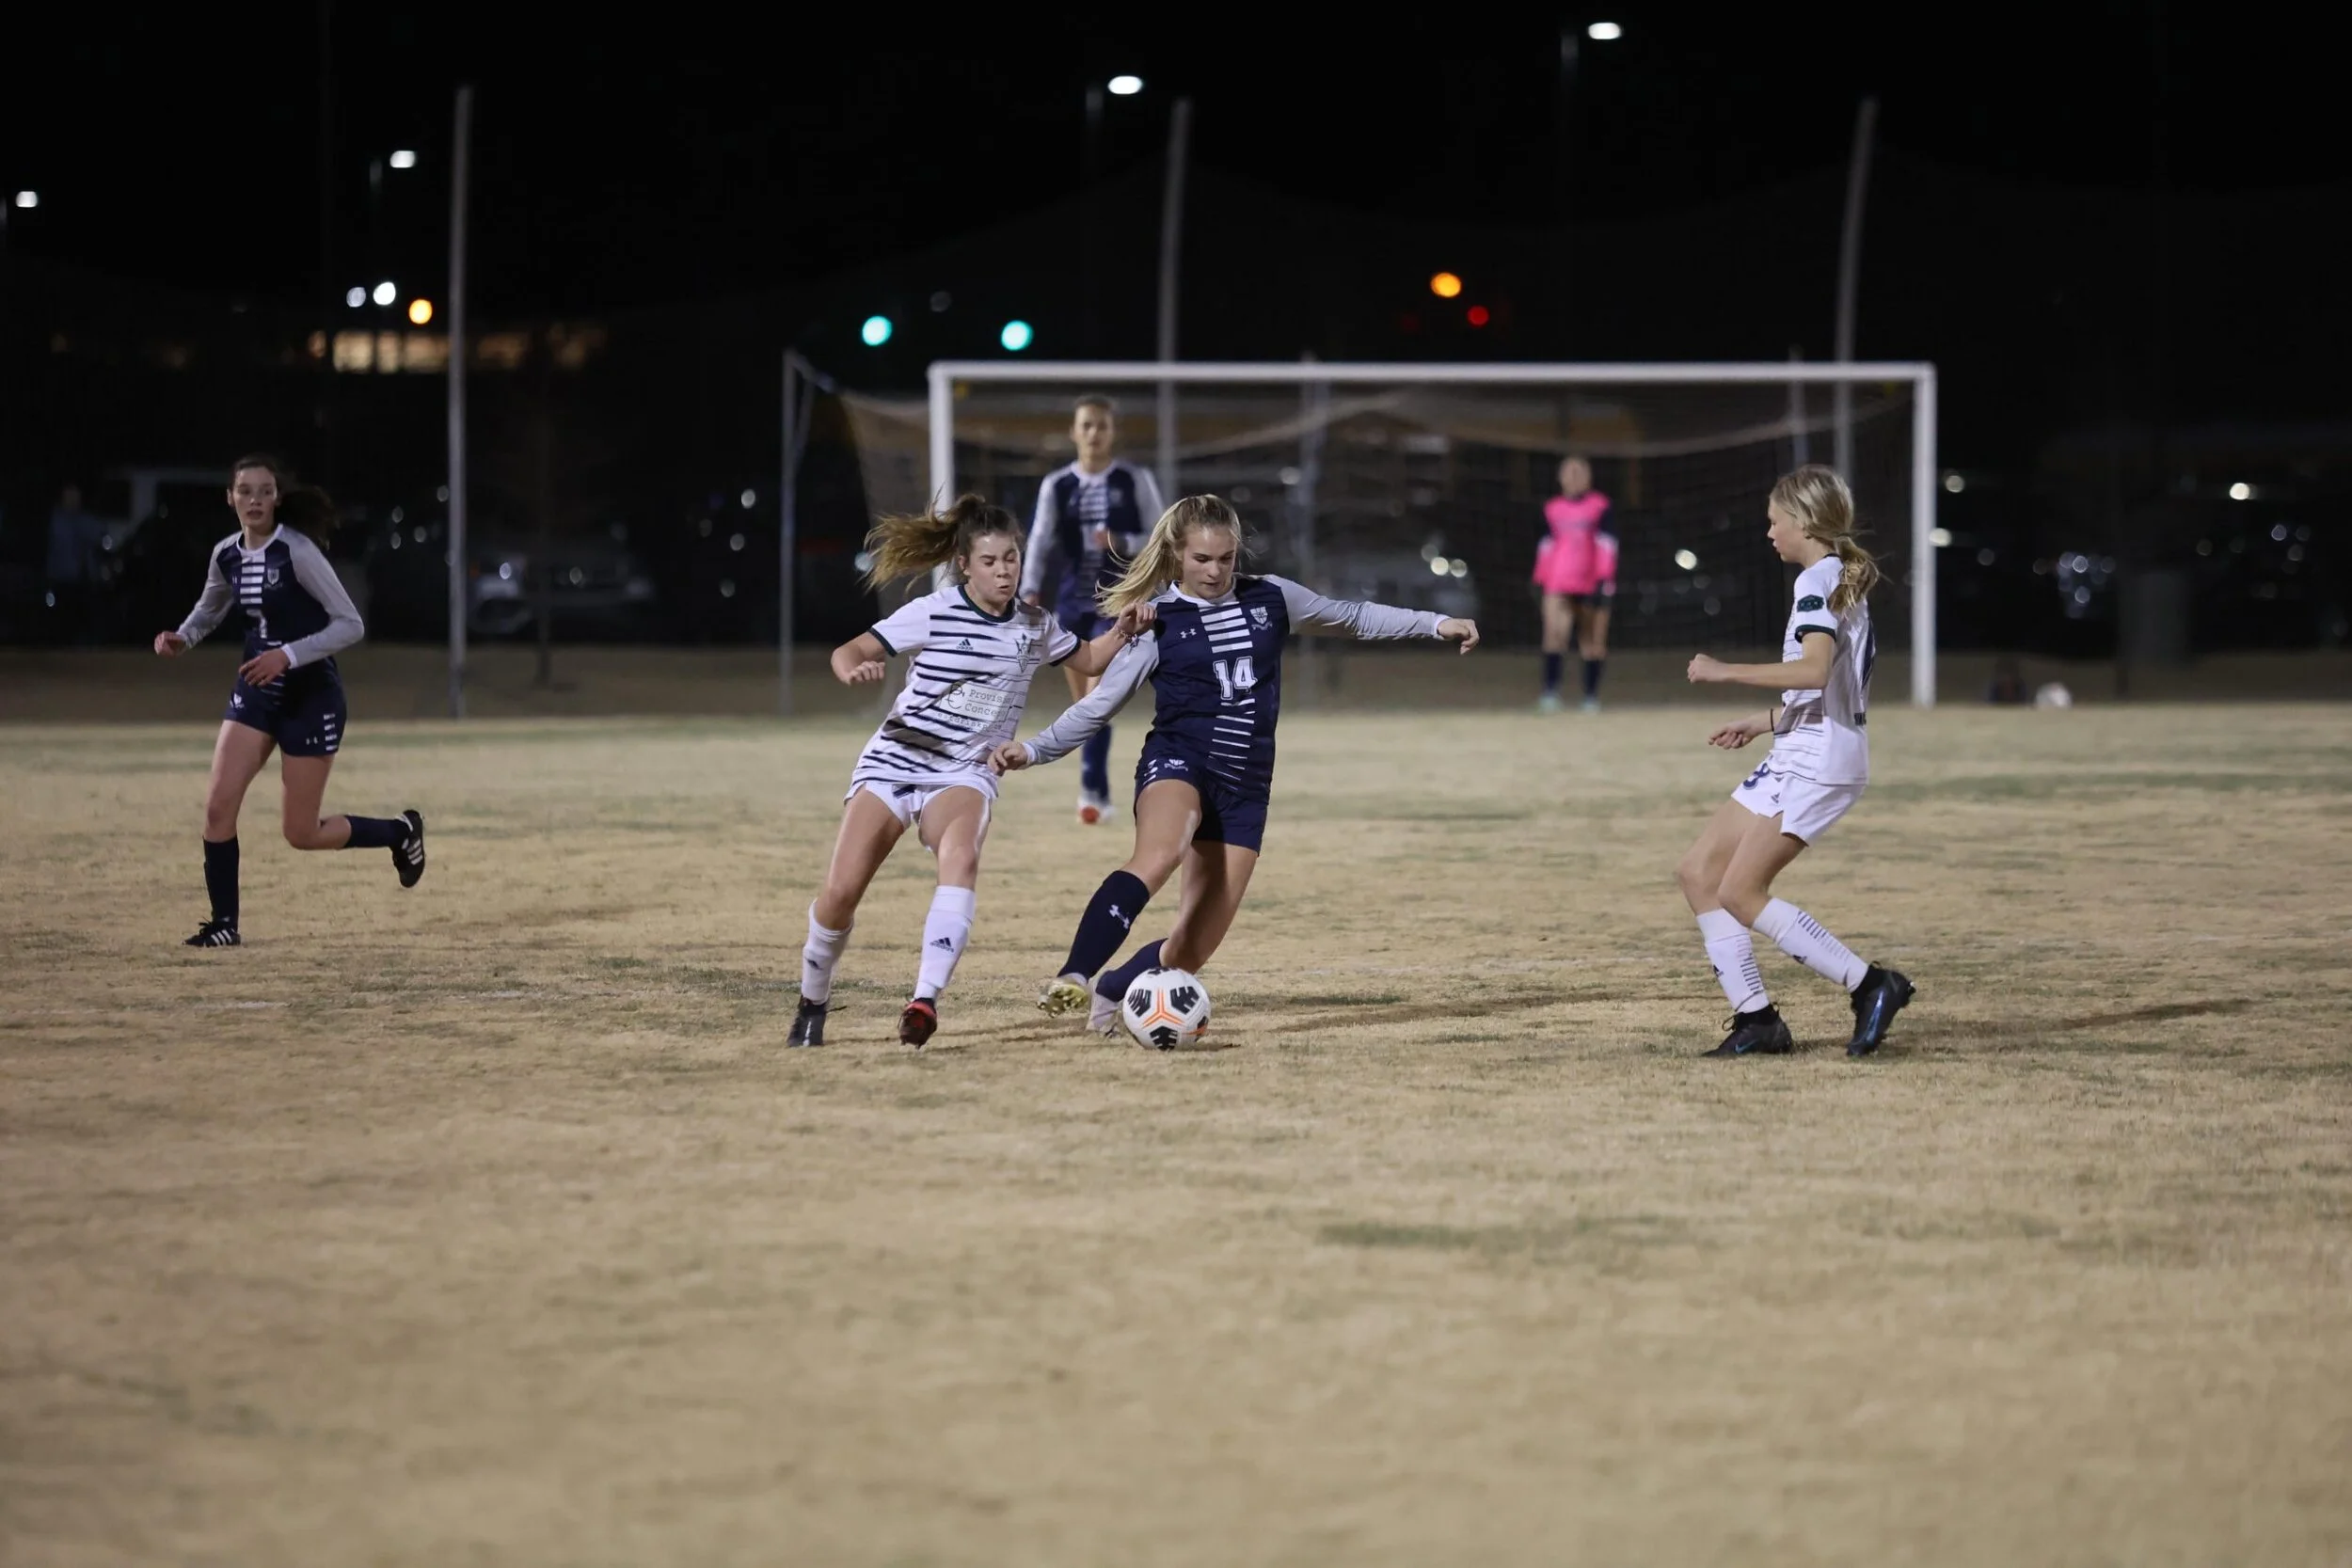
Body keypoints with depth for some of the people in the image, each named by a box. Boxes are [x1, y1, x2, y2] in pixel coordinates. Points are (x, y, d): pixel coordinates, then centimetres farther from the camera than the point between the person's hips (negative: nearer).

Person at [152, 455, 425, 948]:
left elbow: (351, 625, -18)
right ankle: (224, 924, 2)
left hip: (311, 697, -6)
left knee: (303, 834, 0)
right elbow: (210, 609, 22)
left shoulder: (297, 550, -18)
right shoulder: (227, 555, 1)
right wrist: (181, 639, 2)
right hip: (256, 691, 6)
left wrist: (288, 655, -27)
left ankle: (400, 832, 26)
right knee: (218, 806, -9)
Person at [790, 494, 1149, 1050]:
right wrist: (854, 670, -33)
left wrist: (1122, 629, 1)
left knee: (962, 857, -33)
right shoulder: (932, 614, -8)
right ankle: (811, 1004, 14)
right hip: (895, 761, -1)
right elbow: (847, 652, -9)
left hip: (964, 774, 2)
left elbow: (1088, 659, 21)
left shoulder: (1034, 626, 5)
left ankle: (925, 1000, -41)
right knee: (841, 890, -13)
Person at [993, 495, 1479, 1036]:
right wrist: (1034, 750, -9)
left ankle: (1112, 995, 25)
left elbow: (1353, 616, 22)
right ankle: (1072, 981, -49)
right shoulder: (1158, 622, 0)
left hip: (1245, 787, 4)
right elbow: (1098, 705, 2)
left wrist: (1436, 624, 19)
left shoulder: (1269, 599, 8)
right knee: (1159, 854, -40)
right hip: (1178, 764, -4)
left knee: (1193, 948, -2)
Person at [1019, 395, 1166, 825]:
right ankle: (1099, 794, 22)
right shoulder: (1056, 486, 5)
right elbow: (1040, 542, 1)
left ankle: (1092, 789, -22)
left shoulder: (1135, 481, 0)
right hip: (1071, 603, 3)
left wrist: (1124, 544, -18)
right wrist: (1030, 593, -13)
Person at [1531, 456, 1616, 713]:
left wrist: (1605, 579, -11)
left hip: (1592, 584, -2)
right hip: (1559, 585, 2)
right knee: (1554, 634, -16)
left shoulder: (1600, 506, 2)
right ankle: (1550, 690, -25)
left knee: (1593, 641, 5)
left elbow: (1607, 544, -2)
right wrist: (1541, 580, 15)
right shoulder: (1553, 509, 13)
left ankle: (1592, 696, 13)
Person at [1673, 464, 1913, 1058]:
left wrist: (1725, 671, -22)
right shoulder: (1845, 580, 19)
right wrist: (1763, 721, 29)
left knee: (1741, 894, -13)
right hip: (1796, 758, 10)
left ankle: (1871, 986, -12)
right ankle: (1756, 1019, 5)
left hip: (1817, 763, -10)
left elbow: (1814, 670, -28)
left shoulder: (1819, 580, -12)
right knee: (1698, 874, 7)